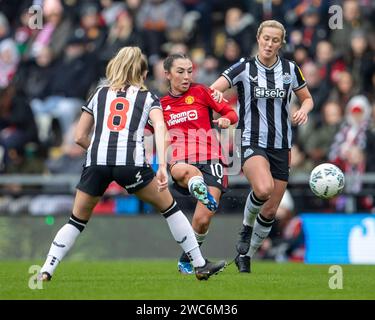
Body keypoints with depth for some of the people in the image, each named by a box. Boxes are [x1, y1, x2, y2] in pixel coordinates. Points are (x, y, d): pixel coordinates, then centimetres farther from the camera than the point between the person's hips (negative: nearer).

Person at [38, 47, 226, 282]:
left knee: (77, 221, 16)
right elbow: (160, 128, -3)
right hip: (131, 161, -2)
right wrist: (162, 167, -12)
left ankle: (46, 271, 3)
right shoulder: (147, 97, 18)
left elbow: (80, 137, 23)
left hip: (96, 162, 2)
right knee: (169, 207, 15)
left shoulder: (100, 94, 24)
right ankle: (200, 265, 16)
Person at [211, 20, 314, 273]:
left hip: (281, 146, 4)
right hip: (252, 143, -4)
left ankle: (245, 256, 25)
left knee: (270, 211, 4)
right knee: (264, 189, -33)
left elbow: (307, 98, 18)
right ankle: (246, 228, -4)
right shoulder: (244, 68, -3)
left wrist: (304, 110, -4)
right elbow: (211, 91, -10)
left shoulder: (291, 69, 5)